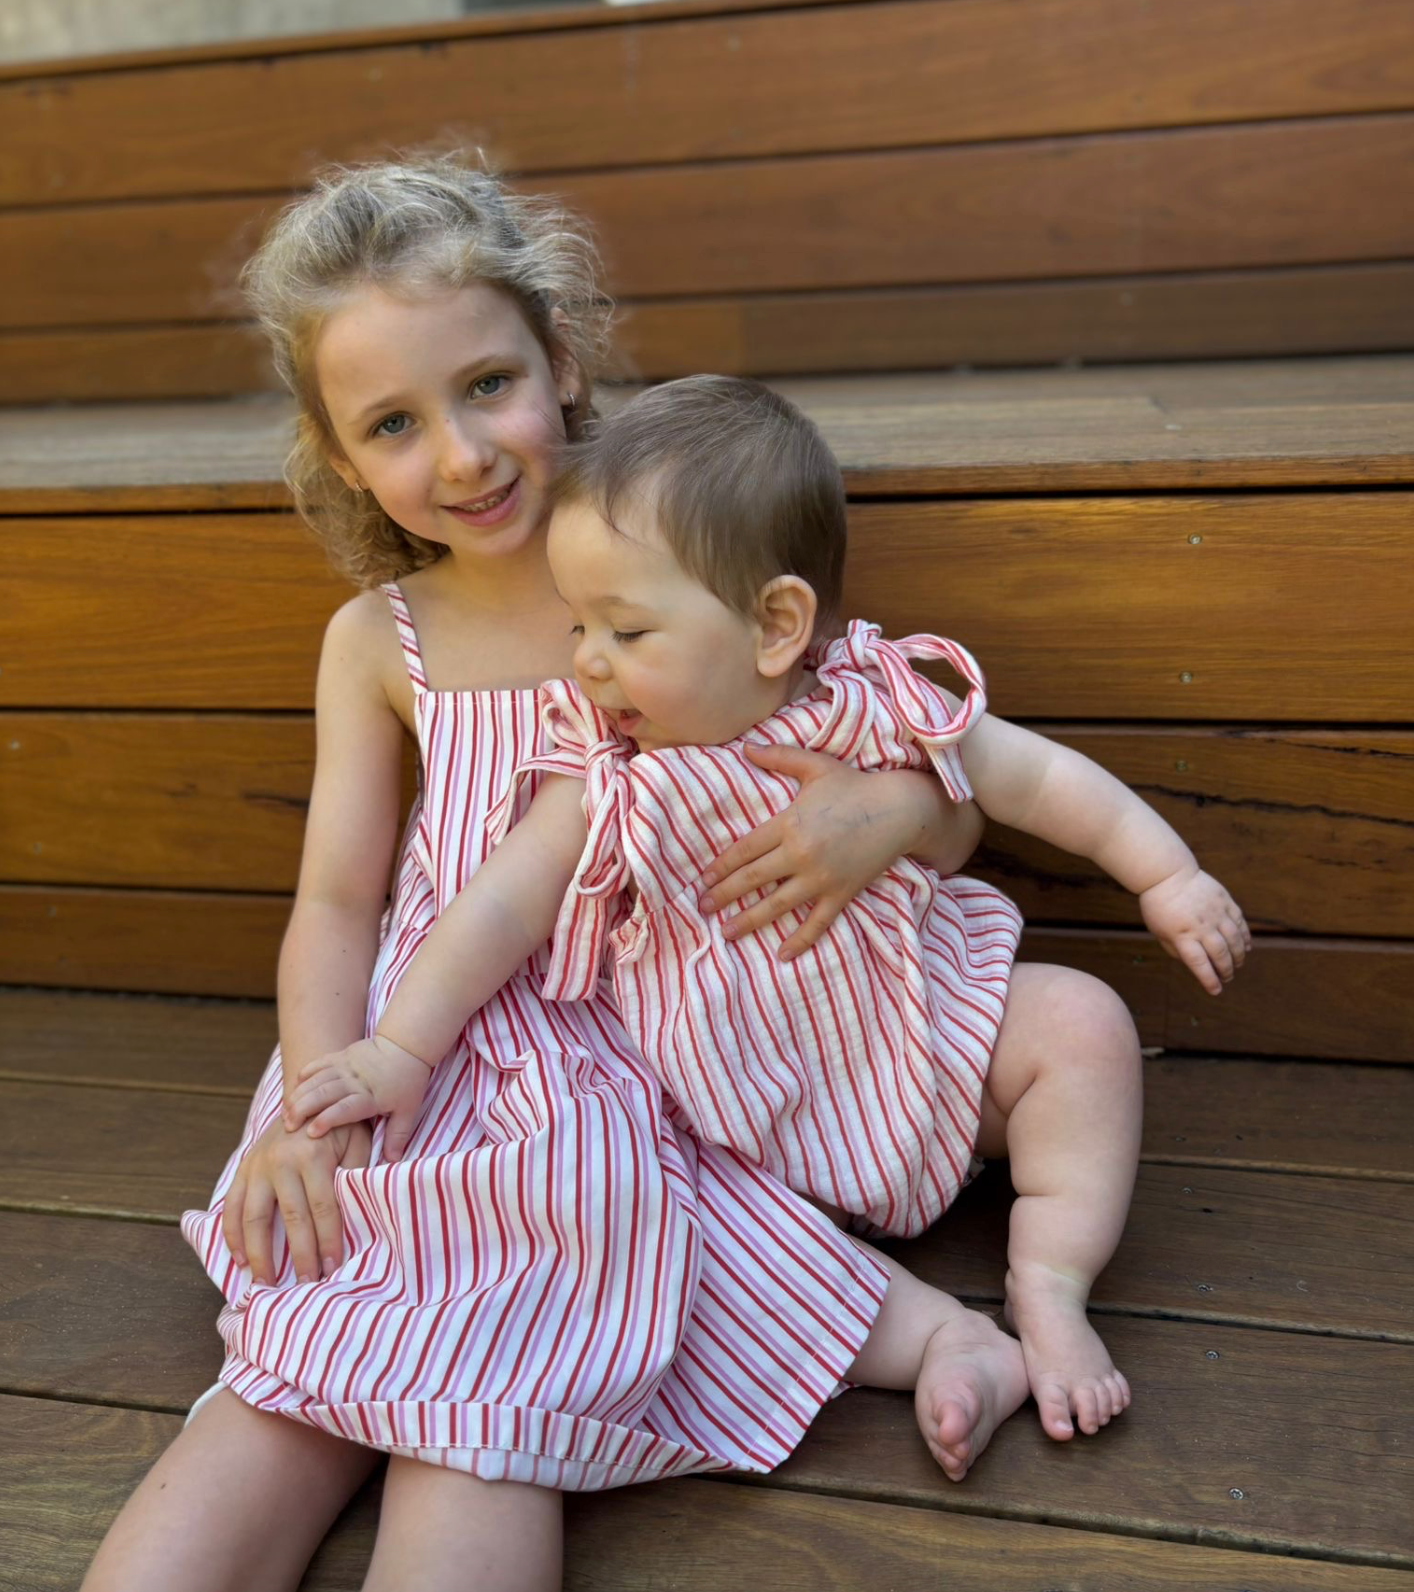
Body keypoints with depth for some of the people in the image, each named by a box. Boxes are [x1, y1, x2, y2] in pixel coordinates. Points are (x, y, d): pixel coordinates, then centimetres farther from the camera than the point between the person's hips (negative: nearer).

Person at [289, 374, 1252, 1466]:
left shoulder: (878, 710, -15)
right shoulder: (610, 785, -16)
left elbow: (1039, 779, -4)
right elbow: (503, 907, -13)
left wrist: (1170, 879, -2)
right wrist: (401, 1051, -18)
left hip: (917, 1021, 1)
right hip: (752, 1099, -1)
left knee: (1081, 1020, -14)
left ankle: (1048, 1294, -7)